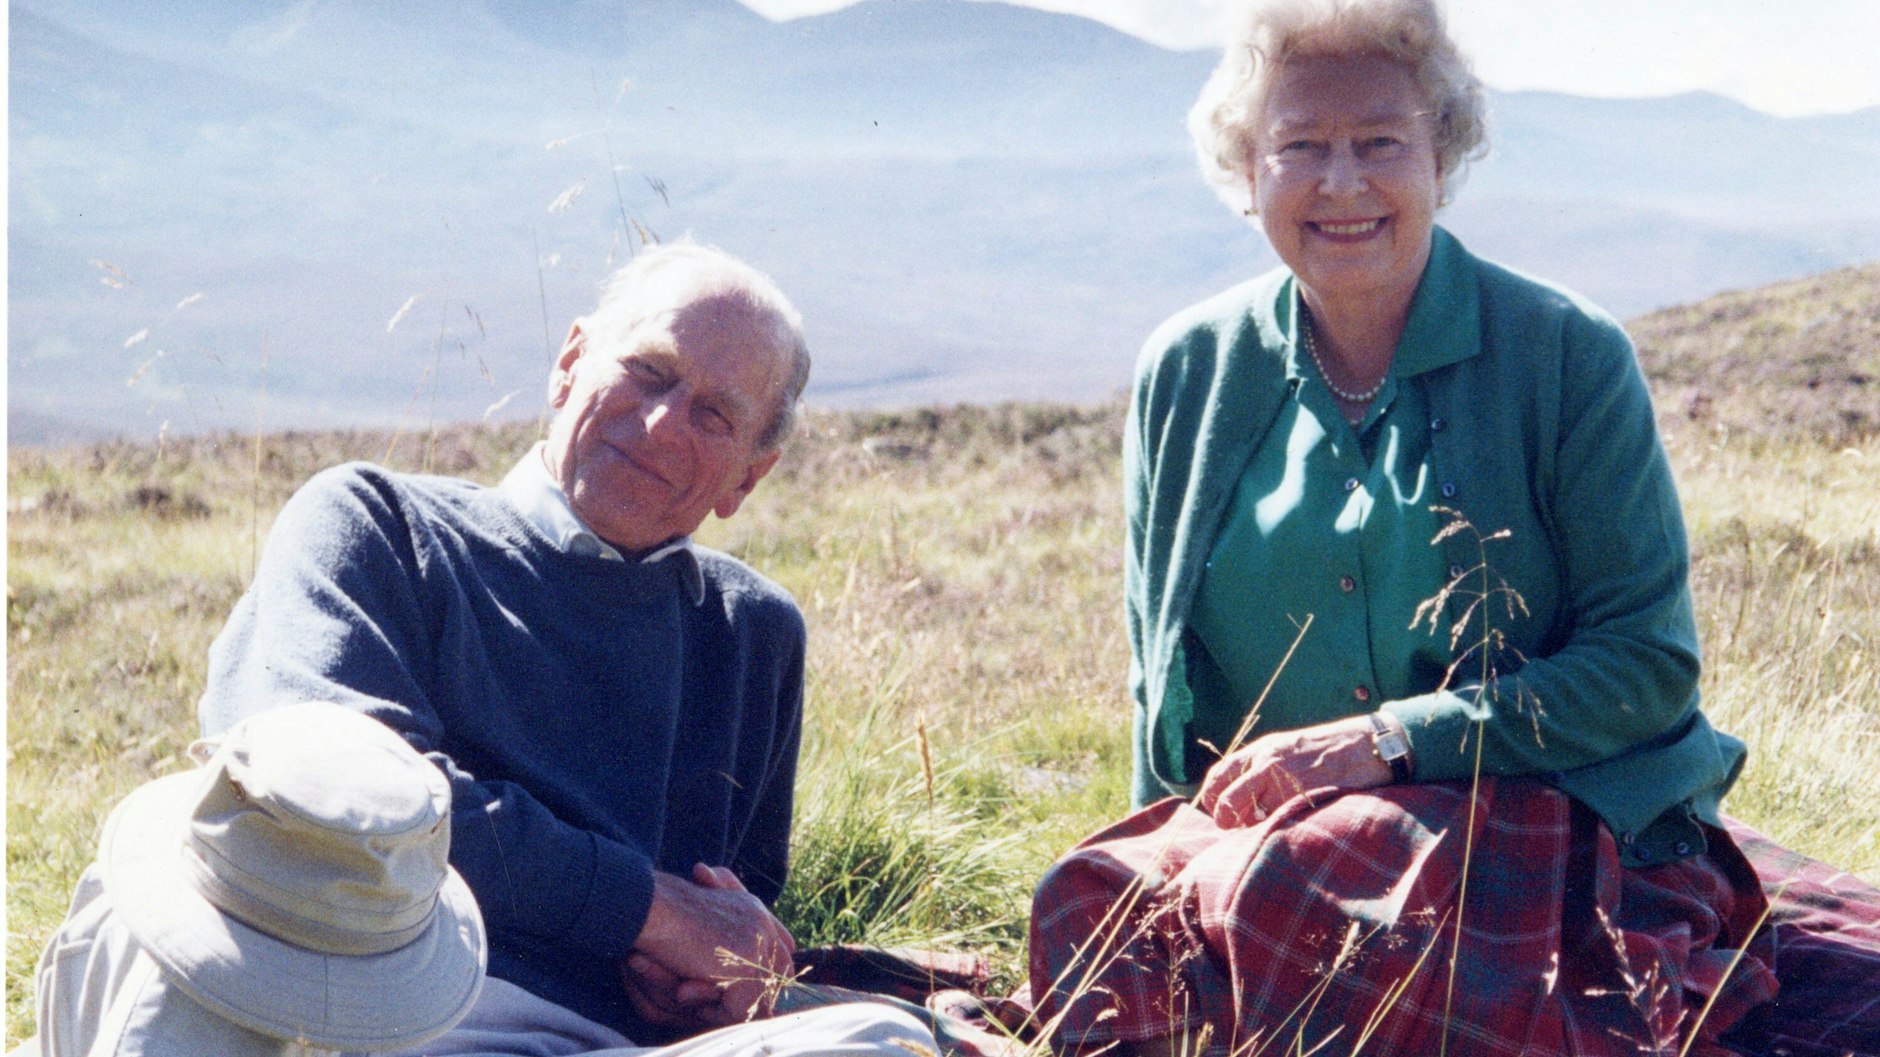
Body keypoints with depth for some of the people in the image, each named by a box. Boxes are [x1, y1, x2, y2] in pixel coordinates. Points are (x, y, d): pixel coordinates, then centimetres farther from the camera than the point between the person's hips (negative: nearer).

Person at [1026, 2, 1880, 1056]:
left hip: (1548, 837, -3)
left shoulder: (1569, 358, -4)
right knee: (1121, 909, -30)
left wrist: (1392, 741, -15)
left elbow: (1651, 662, -6)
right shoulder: (1185, 374, 7)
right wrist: (1176, 850, -1)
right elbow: (1162, 677, 15)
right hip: (1258, 826, 4)